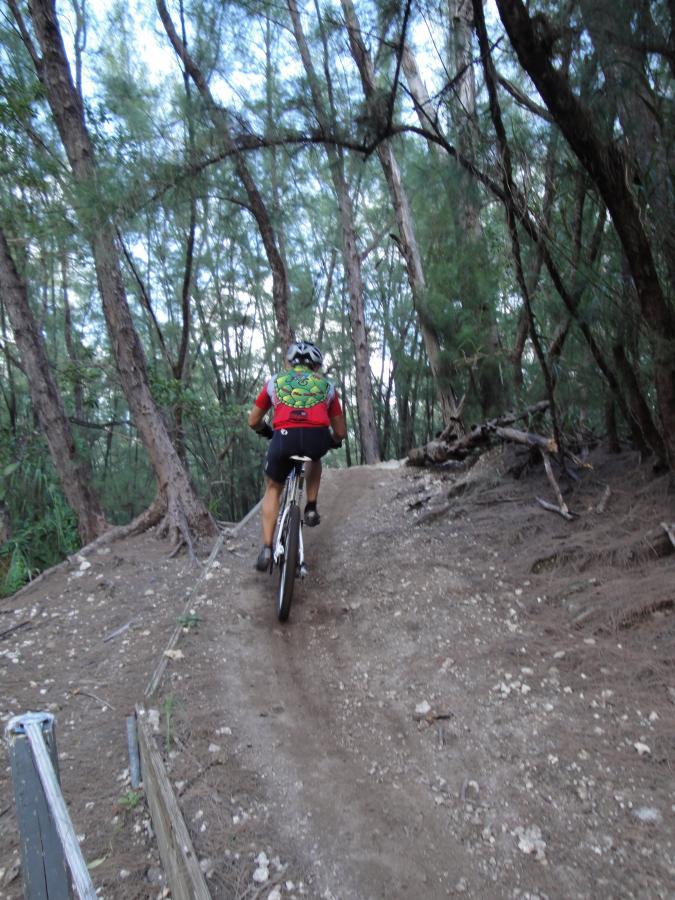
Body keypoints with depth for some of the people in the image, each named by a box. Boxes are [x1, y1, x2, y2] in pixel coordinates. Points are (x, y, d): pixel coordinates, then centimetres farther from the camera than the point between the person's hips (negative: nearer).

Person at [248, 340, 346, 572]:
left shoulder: (275, 381, 26)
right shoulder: (326, 385, 27)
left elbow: (253, 422, 29)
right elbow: (340, 432, 28)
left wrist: (267, 432, 49)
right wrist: (333, 442, 50)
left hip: (285, 437, 0)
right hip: (317, 438, 1)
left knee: (273, 489, 23)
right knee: (314, 459, 38)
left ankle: (267, 549, 13)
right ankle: (311, 509, 27)